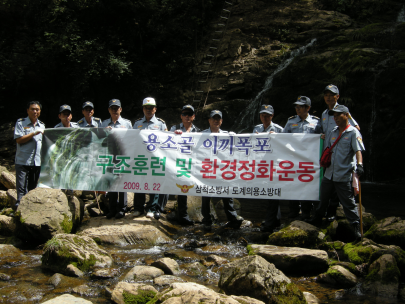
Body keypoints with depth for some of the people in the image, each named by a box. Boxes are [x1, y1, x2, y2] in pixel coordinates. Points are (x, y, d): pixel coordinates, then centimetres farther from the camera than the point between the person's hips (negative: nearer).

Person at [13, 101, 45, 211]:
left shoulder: (42, 125, 17)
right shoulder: (20, 123, 2)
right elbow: (19, 140, -8)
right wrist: (34, 133, -12)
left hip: (38, 162, 4)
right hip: (23, 161, -4)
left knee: (34, 187, 9)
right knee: (22, 188, -8)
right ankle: (20, 205, -6)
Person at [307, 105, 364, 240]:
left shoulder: (353, 132, -6)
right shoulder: (333, 132, 13)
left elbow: (358, 150, -17)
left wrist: (359, 164, -31)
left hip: (344, 175, -7)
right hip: (329, 173, 7)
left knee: (348, 202, -2)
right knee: (323, 199, 19)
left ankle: (356, 226, 10)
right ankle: (316, 220, 35)